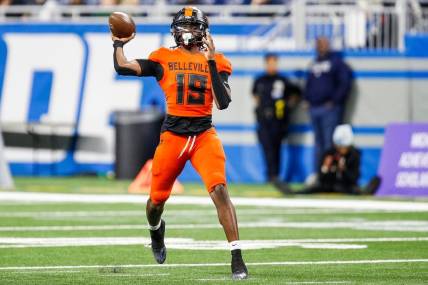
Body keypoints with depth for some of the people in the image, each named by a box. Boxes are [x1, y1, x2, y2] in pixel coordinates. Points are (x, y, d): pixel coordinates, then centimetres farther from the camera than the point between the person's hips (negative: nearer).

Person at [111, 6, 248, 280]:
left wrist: (211, 62, -13)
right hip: (173, 134, 1)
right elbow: (122, 67, -2)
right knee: (157, 198, 12)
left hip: (205, 134, -1)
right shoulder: (164, 59, 4)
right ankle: (156, 229, 51)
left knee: (220, 190, -21)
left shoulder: (215, 62, 5)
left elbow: (223, 102, -8)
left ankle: (237, 257, -21)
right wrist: (119, 44, 5)